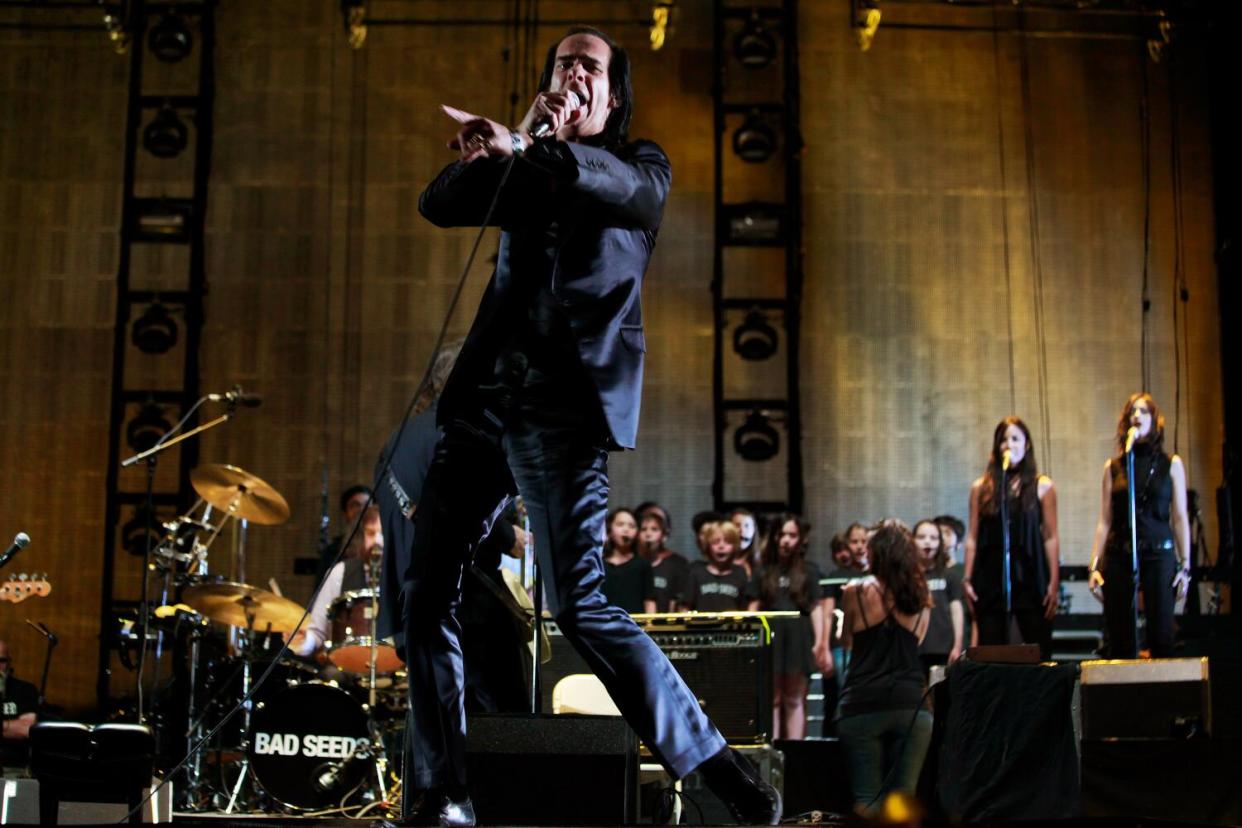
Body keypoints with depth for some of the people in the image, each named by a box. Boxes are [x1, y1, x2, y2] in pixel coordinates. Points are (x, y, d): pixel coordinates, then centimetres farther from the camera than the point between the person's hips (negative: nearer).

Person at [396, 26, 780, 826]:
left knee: (580, 604, -14)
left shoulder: (639, 165, 9)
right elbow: (439, 206, 9)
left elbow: (629, 186, -16)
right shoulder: (524, 171, 22)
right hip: (487, 397, 6)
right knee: (426, 583, 3)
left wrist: (523, 149, -31)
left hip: (566, 403, -6)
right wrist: (489, 154, -9)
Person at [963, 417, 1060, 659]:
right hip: (990, 578, 1)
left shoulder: (1042, 486, 7)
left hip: (1029, 576, -1)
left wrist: (1054, 582, -3)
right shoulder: (981, 488, 10)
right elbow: (972, 537, 9)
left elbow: (1051, 537, 3)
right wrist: (967, 579, 3)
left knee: (1040, 652, -4)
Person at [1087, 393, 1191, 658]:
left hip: (1159, 554, -1)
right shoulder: (1113, 467, 11)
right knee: (1120, 642, 1)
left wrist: (1185, 566, -1)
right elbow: (1104, 521, 9)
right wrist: (1095, 565, 2)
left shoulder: (1171, 464, 8)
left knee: (1161, 639, -6)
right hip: (1119, 556, 1)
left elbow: (1180, 518, 5)